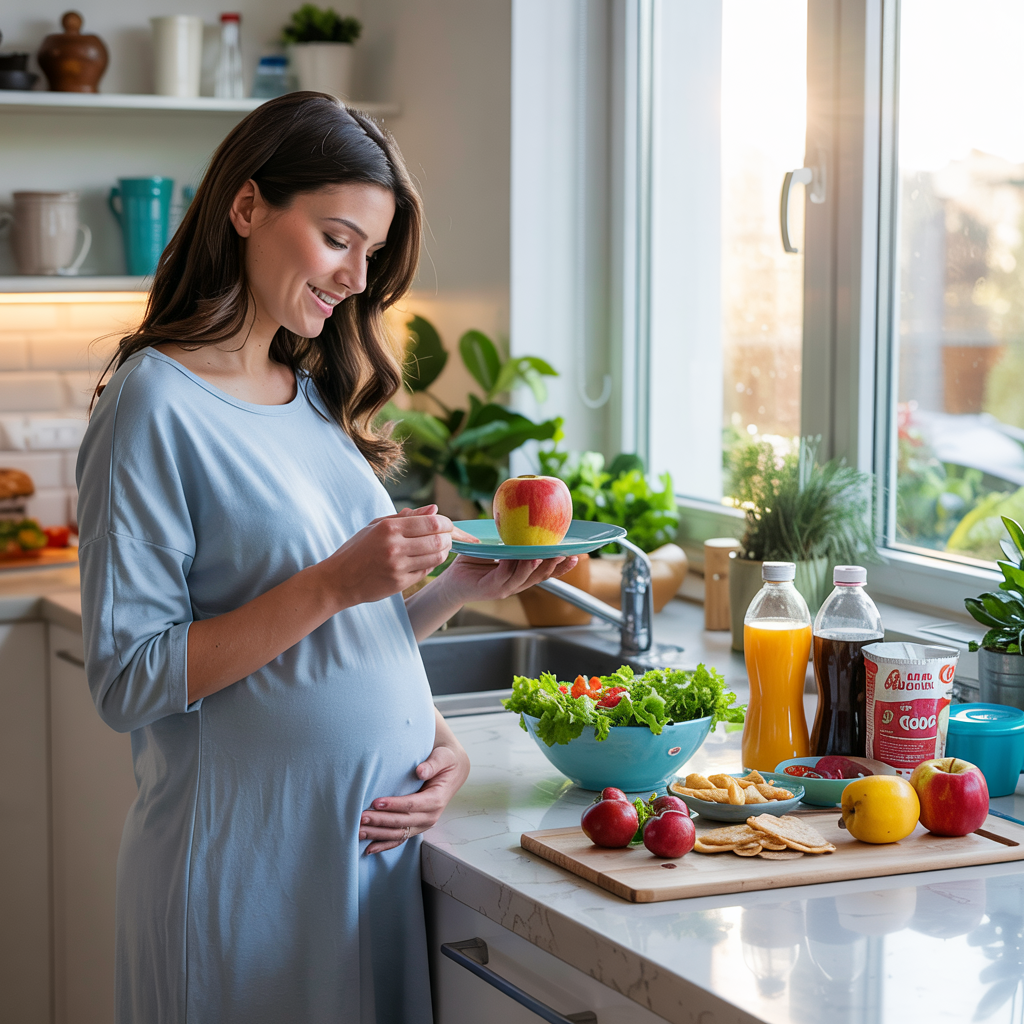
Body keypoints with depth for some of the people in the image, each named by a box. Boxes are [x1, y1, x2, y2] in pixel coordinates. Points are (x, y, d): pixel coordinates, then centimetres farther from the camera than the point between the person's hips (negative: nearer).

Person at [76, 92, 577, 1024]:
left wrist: (462, 587, -3)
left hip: (379, 836, 7)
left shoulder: (314, 397, 11)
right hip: (251, 861, -7)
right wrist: (334, 585, -23)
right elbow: (129, 682, -17)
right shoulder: (157, 404, -12)